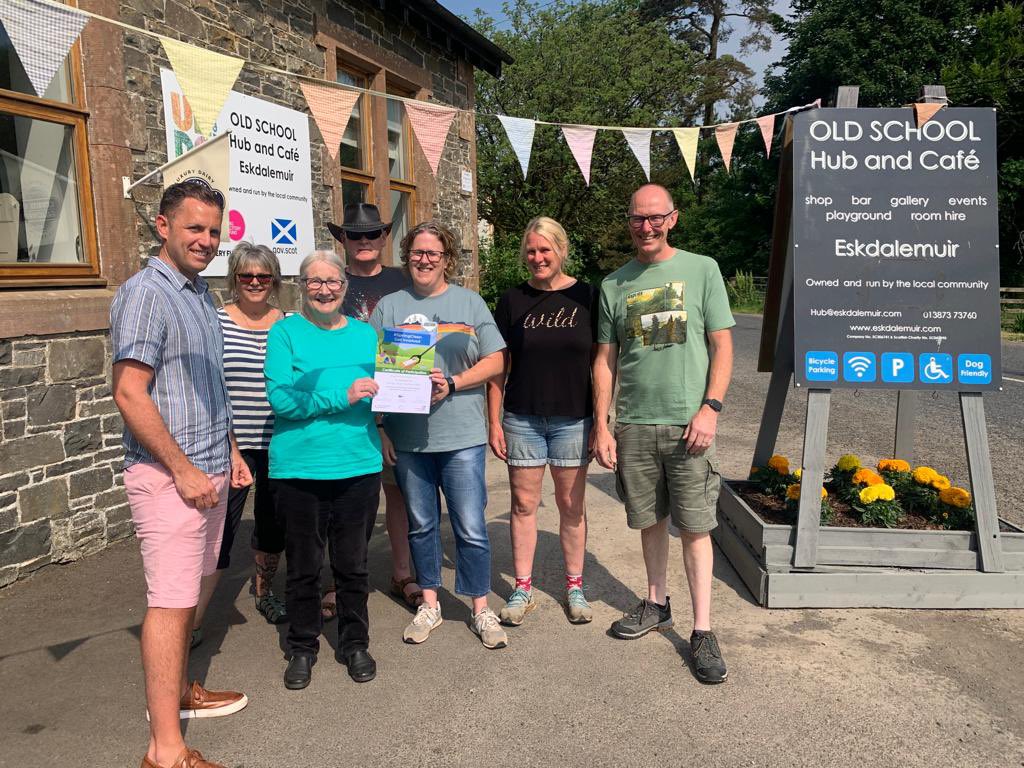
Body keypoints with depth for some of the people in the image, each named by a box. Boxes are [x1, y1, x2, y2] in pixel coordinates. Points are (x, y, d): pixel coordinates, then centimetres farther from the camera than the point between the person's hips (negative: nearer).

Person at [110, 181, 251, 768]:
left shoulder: (201, 293, 14)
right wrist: (184, 470, -18)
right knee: (172, 600, -4)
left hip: (210, 472, 9)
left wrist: (230, 451, 20)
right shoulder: (145, 294, -13)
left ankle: (180, 690, 34)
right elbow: (129, 395, -19)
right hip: (170, 477, -8)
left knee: (191, 591, 18)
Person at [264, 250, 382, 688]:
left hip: (359, 465, 2)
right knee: (303, 565, 10)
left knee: (352, 563, 12)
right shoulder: (285, 333, -2)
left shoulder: (365, 334, 10)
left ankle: (355, 643, 30)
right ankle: (302, 648, 30)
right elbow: (280, 398, -14)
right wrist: (341, 396, -20)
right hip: (300, 468, -2)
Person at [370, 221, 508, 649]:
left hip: (461, 437, -1)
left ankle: (481, 609, 17)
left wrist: (452, 384, -13)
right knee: (421, 524, 13)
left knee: (471, 528, 0)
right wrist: (379, 429, -2)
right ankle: (430, 605, 28)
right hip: (406, 437, 2)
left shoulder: (470, 303, 6)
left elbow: (494, 361, 2)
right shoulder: (389, 306, 8)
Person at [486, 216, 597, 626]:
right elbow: (498, 366, 4)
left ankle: (574, 587, 23)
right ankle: (523, 589, 19)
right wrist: (494, 422, 0)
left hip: (573, 420, -1)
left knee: (571, 504, 8)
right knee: (523, 504, 6)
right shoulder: (513, 300, 4)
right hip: (523, 419, 1)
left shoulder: (586, 296, 0)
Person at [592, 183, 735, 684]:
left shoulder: (701, 270, 2)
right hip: (634, 424, 3)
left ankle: (702, 632, 10)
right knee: (650, 520, 13)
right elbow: (605, 360, 9)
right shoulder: (613, 285, 8)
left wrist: (710, 408, -10)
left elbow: (722, 346, 1)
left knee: (694, 527, 0)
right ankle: (656, 605, 32)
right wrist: (601, 426, 3)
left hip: (688, 422, -2)